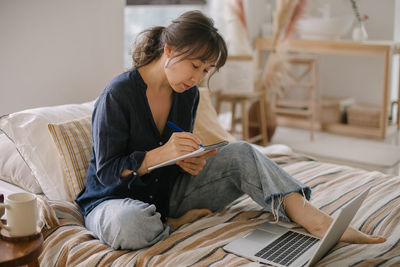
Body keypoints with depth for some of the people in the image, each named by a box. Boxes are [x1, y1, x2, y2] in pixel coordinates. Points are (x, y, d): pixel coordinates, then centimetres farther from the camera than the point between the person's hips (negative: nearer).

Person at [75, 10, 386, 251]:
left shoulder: (188, 94, 2)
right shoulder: (118, 94, -19)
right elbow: (106, 170, -19)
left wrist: (189, 161, -15)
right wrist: (161, 154, -33)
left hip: (167, 191, 6)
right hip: (115, 198, -5)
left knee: (241, 153, -12)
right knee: (129, 225, -44)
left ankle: (320, 224, -22)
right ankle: (182, 221, -11)